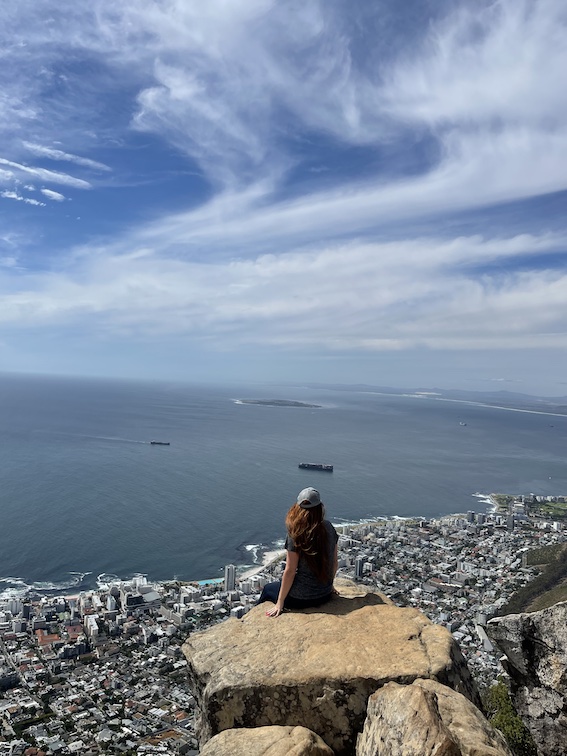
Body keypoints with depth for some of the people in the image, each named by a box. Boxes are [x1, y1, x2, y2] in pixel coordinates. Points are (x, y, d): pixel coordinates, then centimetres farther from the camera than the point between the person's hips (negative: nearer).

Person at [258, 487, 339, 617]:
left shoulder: (296, 535, -21)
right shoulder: (328, 528, -7)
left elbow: (290, 571, -18)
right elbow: (335, 562, 3)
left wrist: (280, 603, -9)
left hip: (300, 599, -5)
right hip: (325, 595, 5)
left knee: (267, 589, 25)